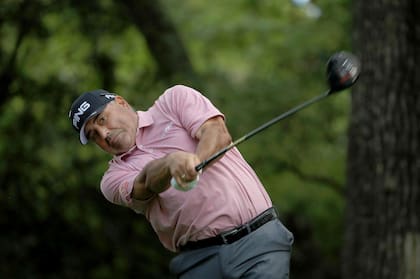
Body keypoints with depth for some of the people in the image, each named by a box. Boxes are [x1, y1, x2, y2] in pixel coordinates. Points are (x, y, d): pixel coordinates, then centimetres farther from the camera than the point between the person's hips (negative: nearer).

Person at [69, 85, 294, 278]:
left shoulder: (176, 99, 10)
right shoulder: (114, 178, 11)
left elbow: (218, 133, -7)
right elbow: (146, 184, -11)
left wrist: (195, 162, -29)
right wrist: (171, 161, -34)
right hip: (199, 260, 2)